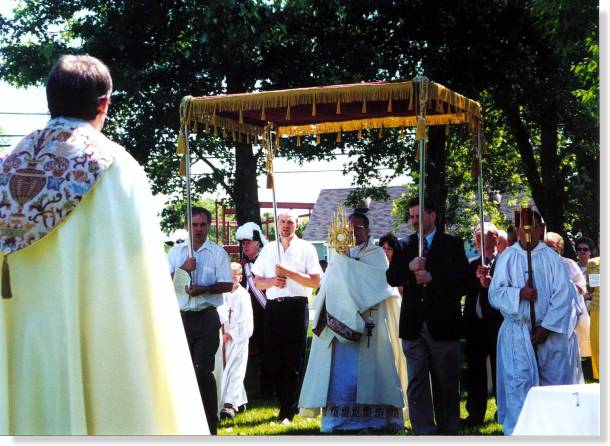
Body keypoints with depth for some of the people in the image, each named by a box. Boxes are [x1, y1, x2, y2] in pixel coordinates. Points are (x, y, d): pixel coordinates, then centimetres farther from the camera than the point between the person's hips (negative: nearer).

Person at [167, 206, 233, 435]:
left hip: (206, 317, -3)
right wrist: (183, 269, -10)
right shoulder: (176, 251, 11)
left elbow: (227, 285, -2)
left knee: (203, 370, -8)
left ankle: (210, 424, -1)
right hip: (181, 317, 3)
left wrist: (203, 289, -16)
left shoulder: (218, 253, 4)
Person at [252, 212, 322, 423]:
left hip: (297, 307, -4)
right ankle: (288, 406, 15)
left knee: (294, 362, -5)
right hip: (274, 308, 4)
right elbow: (257, 282, 15)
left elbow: (315, 281, -3)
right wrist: (272, 281, -5)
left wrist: (289, 274, -13)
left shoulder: (306, 248, 5)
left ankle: (288, 412, -2)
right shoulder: (268, 249, 16)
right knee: (276, 360, 4)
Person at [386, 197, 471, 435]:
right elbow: (391, 278, 4)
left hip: (443, 325, -2)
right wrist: (409, 268, -15)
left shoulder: (453, 245, 3)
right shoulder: (404, 246, 12)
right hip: (413, 325, 2)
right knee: (417, 381, 1)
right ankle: (424, 433, 4)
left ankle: (447, 431, 16)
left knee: (446, 383, 6)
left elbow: (463, 281, -5)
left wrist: (432, 278, -16)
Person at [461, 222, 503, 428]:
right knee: (475, 371, 7)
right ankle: (475, 414, 12)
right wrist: (476, 277, -12)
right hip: (475, 324, 5)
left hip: (496, 323, -5)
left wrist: (491, 284, -25)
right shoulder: (473, 265, 15)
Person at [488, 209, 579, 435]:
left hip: (549, 330, 1)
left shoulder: (552, 258, 1)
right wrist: (519, 294, -18)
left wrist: (547, 326, -10)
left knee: (553, 379, 6)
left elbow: (563, 295, -4)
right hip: (517, 330, -1)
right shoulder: (507, 257, 4)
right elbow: (495, 293, 0)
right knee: (519, 381, -9)